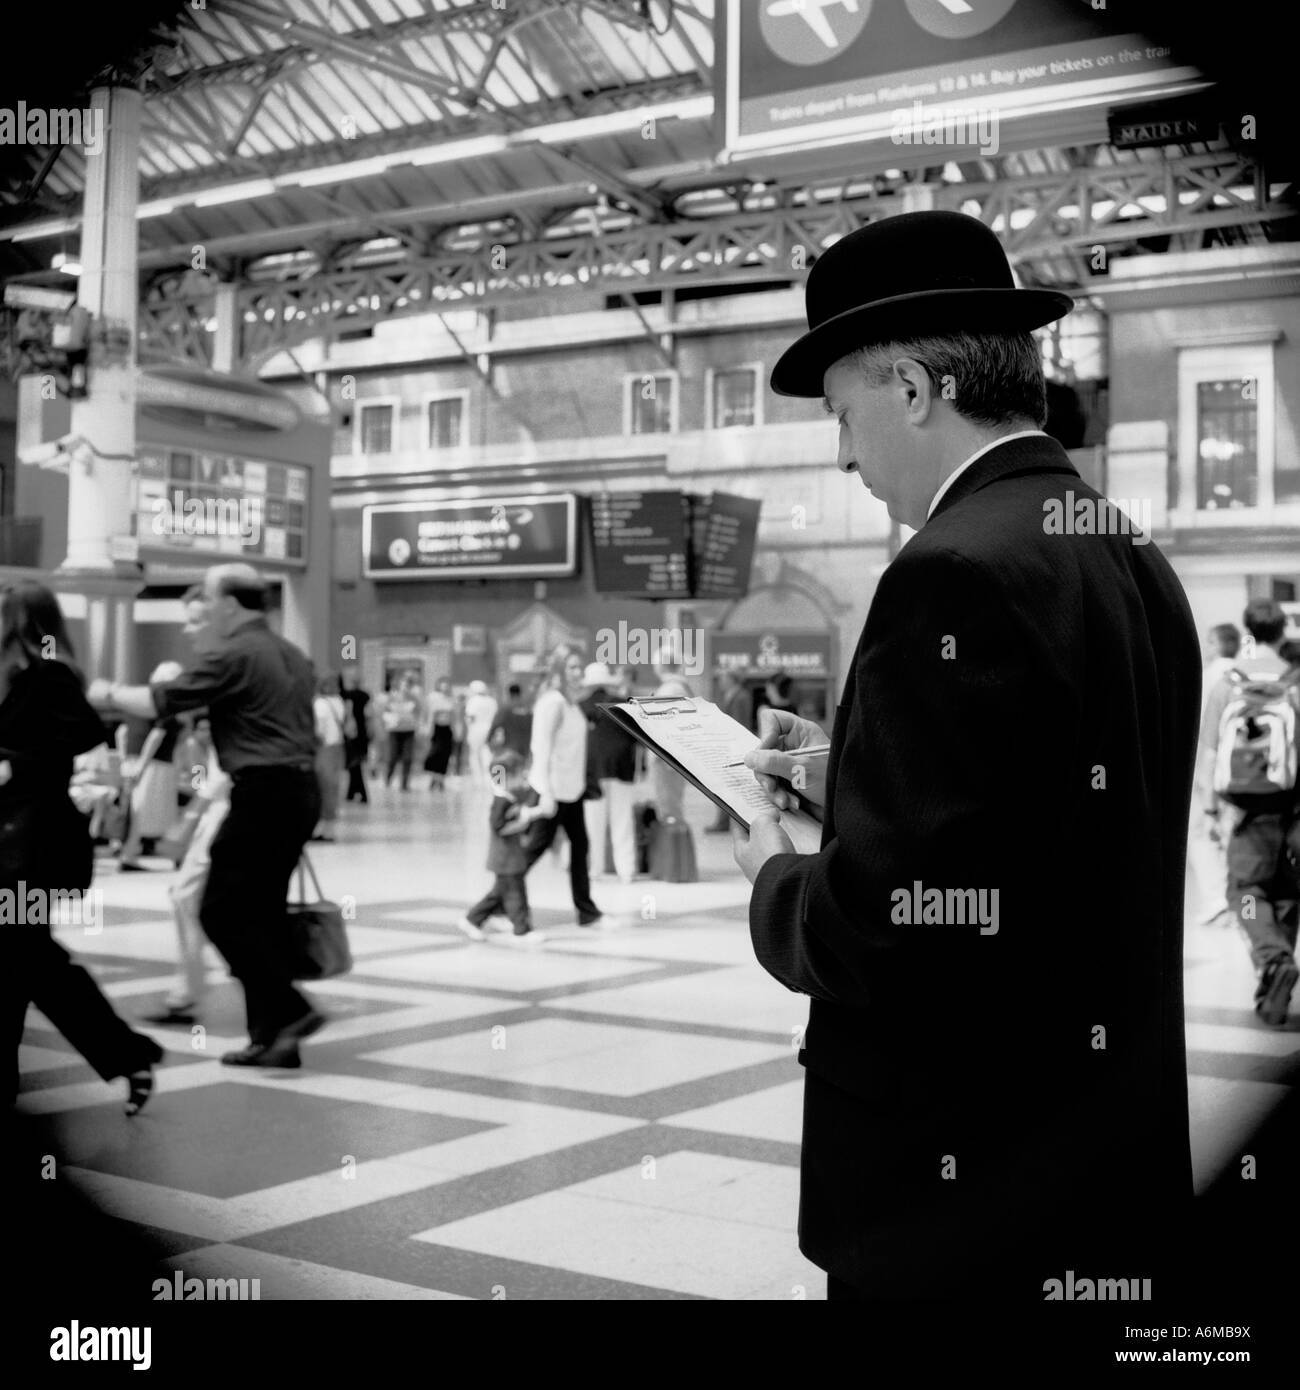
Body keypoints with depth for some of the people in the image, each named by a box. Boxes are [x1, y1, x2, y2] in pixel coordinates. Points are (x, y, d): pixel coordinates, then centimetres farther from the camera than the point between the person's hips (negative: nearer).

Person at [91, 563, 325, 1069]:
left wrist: (107, 692, 9)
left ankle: (289, 1011, -8)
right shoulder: (293, 656, 17)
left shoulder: (233, 655, -9)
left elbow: (158, 703, -8)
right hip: (300, 789, 9)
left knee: (222, 912, -3)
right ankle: (272, 1036, 12)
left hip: (263, 791, -9)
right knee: (262, 912, 12)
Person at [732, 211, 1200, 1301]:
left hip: (960, 1186, -8)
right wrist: (851, 786, 9)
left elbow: (871, 936, -24)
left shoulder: (959, 575, -22)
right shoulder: (1137, 564, 6)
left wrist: (776, 877, -5)